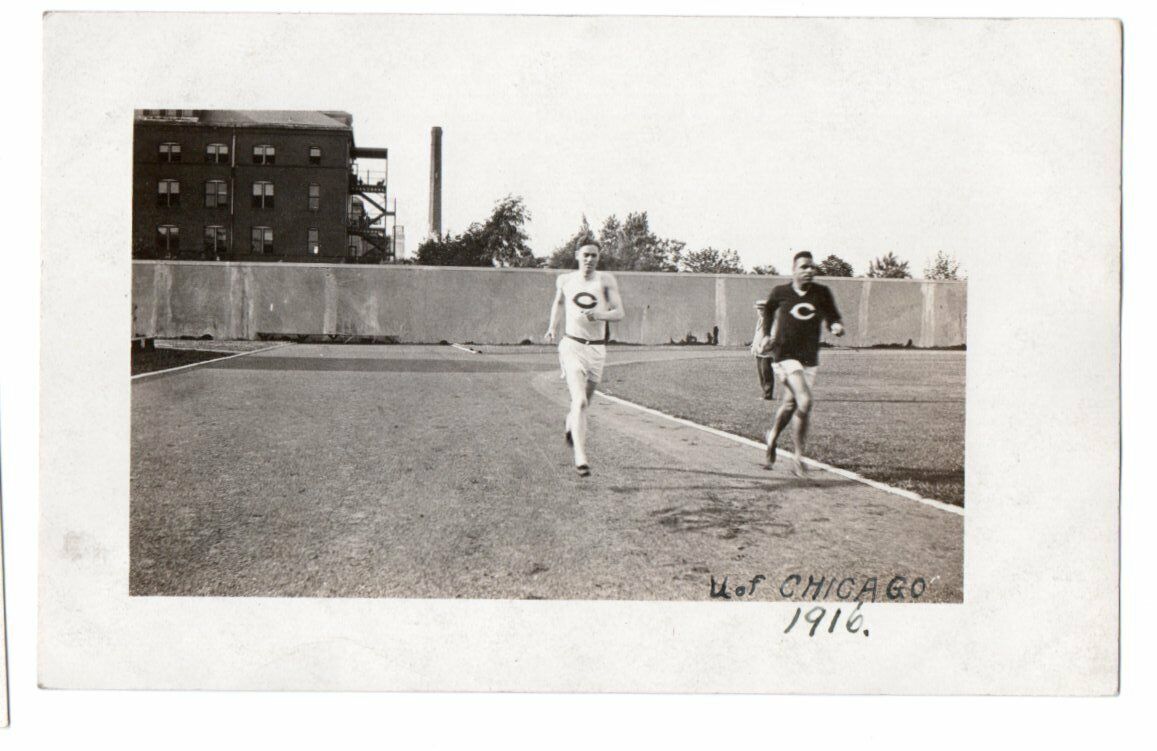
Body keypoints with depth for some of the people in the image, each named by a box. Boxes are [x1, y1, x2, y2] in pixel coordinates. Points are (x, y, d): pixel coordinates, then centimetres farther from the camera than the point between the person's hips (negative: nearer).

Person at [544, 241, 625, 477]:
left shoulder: (606, 281, -2)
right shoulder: (564, 280, 5)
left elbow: (619, 313, -8)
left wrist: (601, 314, -27)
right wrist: (552, 327, 13)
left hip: (597, 349, 2)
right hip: (572, 345, -2)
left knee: (584, 401, 18)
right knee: (579, 401, -18)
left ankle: (570, 426, 52)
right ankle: (580, 457, -23)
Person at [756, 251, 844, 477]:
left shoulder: (822, 293, 3)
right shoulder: (780, 293, 0)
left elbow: (832, 316, 11)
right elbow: (769, 309, 19)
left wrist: (836, 326, -11)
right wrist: (767, 335, 11)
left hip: (810, 358, 4)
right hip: (785, 355, -4)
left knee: (790, 404, 14)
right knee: (804, 402, -20)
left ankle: (772, 437, 46)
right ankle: (798, 460, -11)